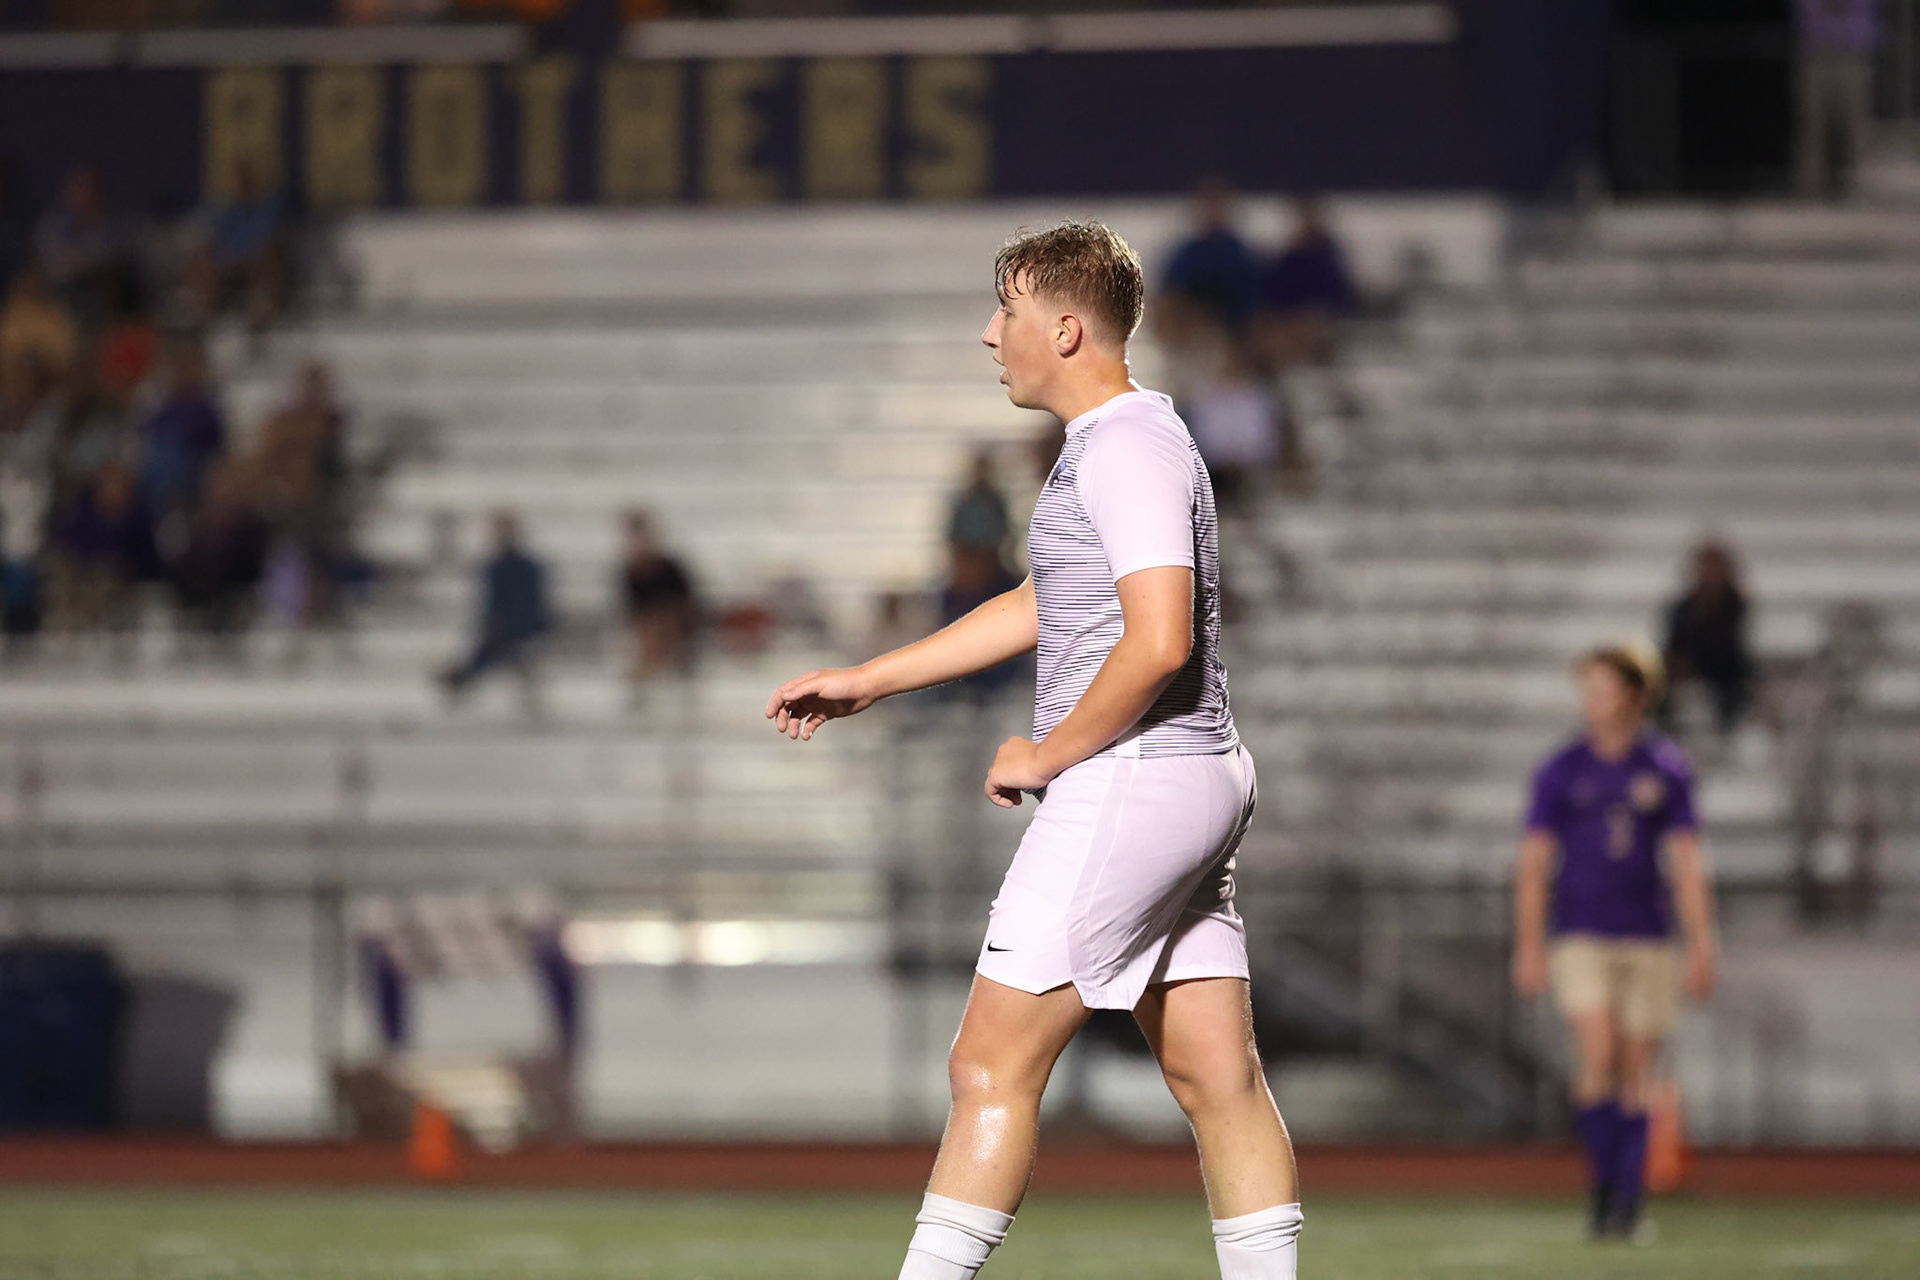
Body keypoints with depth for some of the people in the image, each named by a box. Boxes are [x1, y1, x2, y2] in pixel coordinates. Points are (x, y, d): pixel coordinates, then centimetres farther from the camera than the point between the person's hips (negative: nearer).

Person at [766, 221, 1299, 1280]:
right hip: (1197, 789, 10)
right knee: (1218, 1079, 6)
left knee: (991, 1068, -8)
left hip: (1127, 784, -10)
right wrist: (864, 682, 30)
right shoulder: (1118, 444, 19)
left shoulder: (1128, 448, -14)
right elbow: (1036, 609, 31)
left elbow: (1158, 641, -25)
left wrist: (1046, 758, -13)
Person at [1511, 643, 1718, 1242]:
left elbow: (1688, 864, 3)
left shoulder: (1666, 770, 4)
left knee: (1635, 1074, 2)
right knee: (1599, 1055, -18)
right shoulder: (1561, 771, 3)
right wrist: (1529, 949, -4)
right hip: (1580, 938, -1)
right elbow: (1534, 864, 3)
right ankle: (1604, 1185, -5)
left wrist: (1701, 947, -4)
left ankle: (1626, 1208, 9)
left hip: (1647, 940, 1)